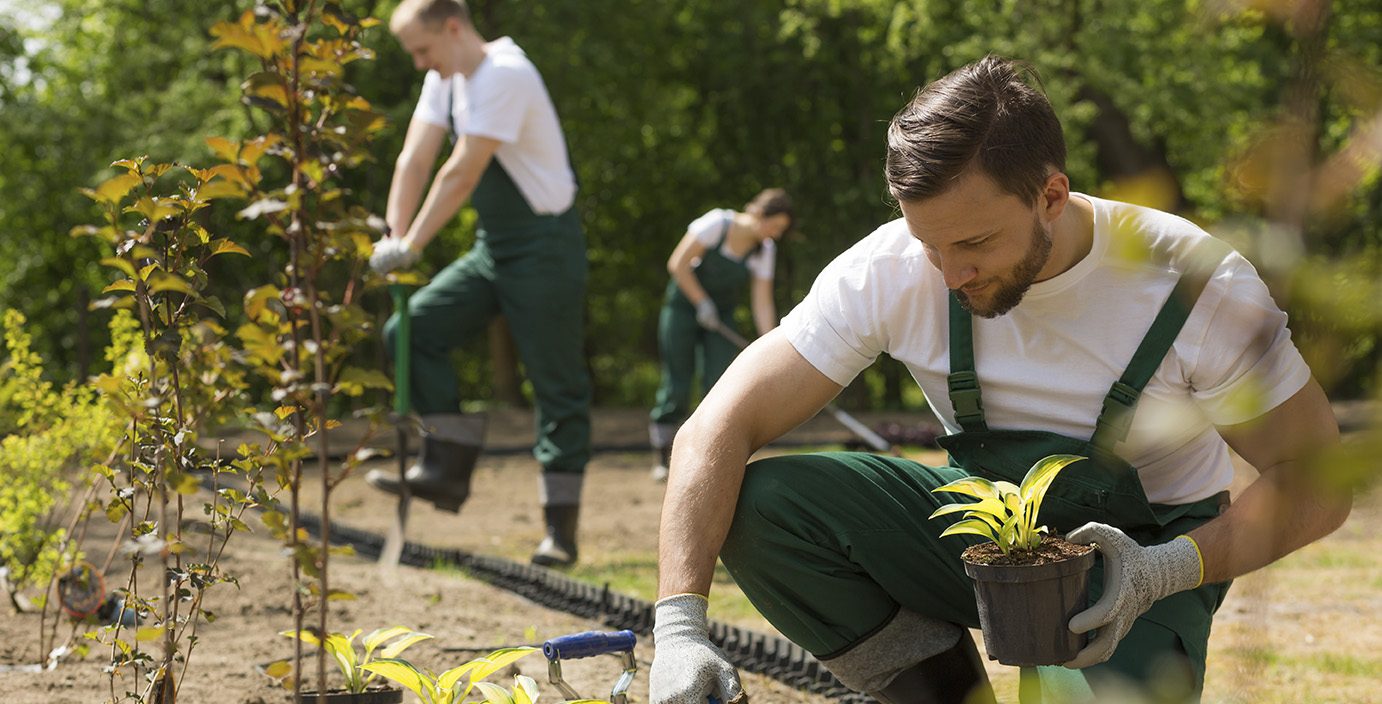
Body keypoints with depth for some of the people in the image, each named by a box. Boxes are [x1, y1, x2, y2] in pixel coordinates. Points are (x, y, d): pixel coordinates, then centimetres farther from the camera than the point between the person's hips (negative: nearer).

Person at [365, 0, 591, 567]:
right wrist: (392, 239, -7)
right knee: (412, 330, -3)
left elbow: (461, 175, -24)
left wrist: (410, 247, -22)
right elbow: (415, 160, 3)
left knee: (557, 384, -4)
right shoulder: (445, 79, 8)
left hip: (543, 248, -9)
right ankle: (447, 468, 1)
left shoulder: (503, 76, -20)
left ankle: (561, 529, -1)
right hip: (492, 247, 9)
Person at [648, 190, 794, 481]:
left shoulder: (765, 249, -7)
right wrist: (702, 303, -16)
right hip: (684, 305, -4)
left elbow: (762, 303, -7)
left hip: (720, 315, 4)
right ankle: (661, 459, 6)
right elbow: (678, 263, -17)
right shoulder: (717, 223, -21)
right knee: (677, 385, -6)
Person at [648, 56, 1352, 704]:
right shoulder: (888, 273, -19)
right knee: (759, 504, -23)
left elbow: (1316, 478, -14)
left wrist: (1173, 569, -31)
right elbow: (717, 429, -20)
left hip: (1140, 555, -3)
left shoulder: (1195, 285, -23)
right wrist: (679, 625, -32)